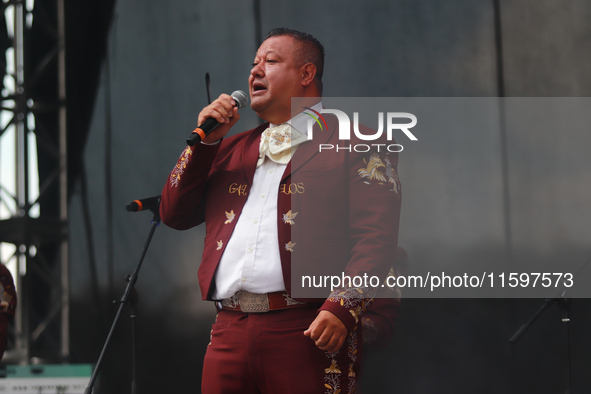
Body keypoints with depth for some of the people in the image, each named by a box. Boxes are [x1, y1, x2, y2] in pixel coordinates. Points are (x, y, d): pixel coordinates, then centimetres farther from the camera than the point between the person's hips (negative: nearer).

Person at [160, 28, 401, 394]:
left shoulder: (355, 144, 3)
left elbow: (377, 237, -7)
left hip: (311, 332, -5)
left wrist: (341, 308, -19)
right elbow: (174, 214, 19)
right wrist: (205, 140, 9)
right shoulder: (232, 149, 23)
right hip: (228, 333, 5)